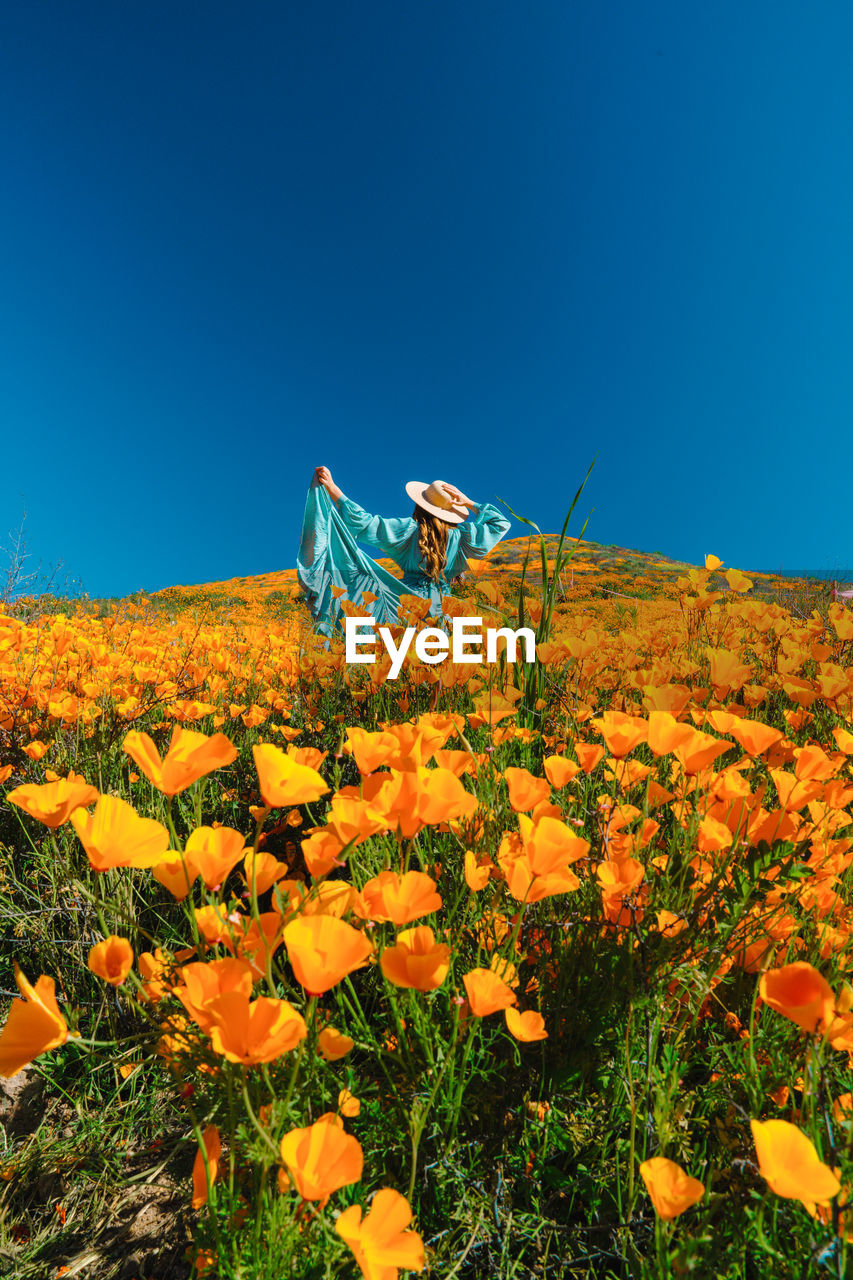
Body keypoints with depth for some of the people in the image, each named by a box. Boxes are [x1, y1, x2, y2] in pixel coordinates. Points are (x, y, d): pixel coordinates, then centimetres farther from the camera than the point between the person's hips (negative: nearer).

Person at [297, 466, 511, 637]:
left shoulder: (410, 530, -5)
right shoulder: (459, 537, -1)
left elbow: (365, 522, -7)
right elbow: (501, 523, 11)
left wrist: (332, 487, -1)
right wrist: (469, 504, 6)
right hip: (441, 607, 2)